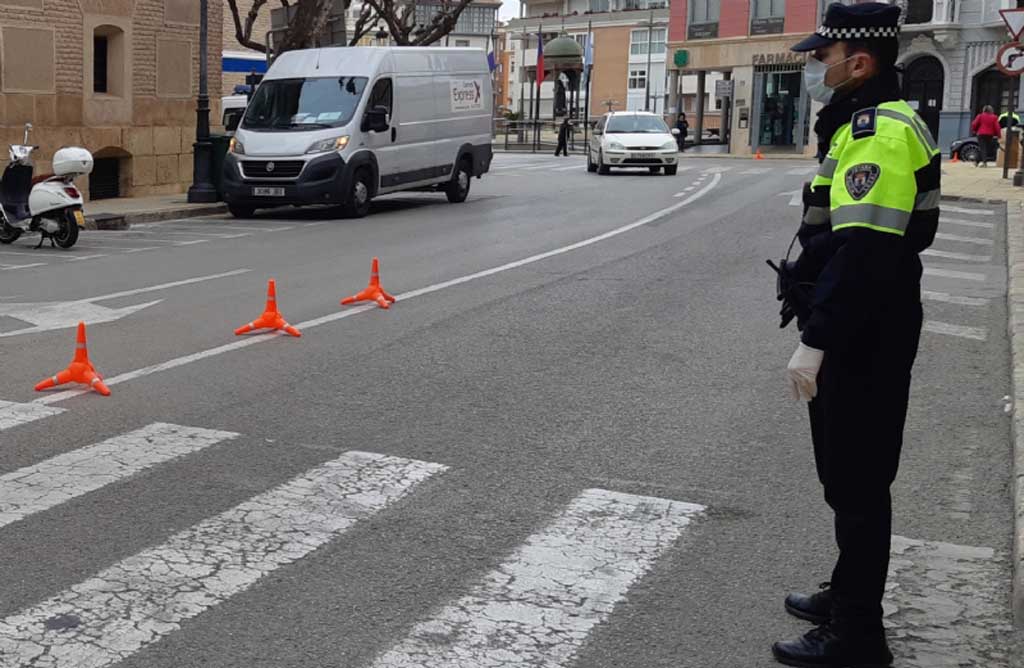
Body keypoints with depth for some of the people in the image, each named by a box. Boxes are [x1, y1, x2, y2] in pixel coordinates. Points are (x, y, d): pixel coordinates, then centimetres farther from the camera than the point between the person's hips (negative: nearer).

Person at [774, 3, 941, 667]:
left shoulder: (879, 132, -20)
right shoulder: (865, 125, 14)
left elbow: (865, 252, -28)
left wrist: (815, 343, -27)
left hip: (863, 342, -10)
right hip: (858, 336, 10)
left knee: (857, 482, -1)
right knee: (849, 475, 21)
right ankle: (848, 595, 36)